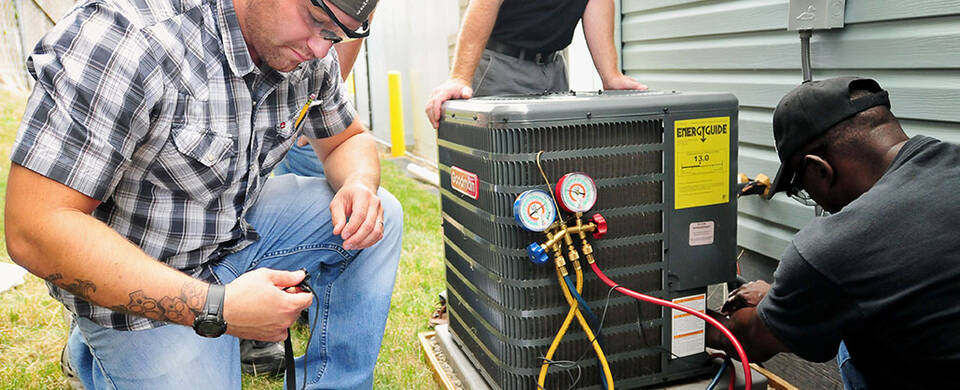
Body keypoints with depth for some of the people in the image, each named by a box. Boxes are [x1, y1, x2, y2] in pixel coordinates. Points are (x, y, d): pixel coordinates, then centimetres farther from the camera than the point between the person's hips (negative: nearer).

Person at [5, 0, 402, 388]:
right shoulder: (129, 37, -29)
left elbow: (348, 139, 8)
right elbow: (33, 232, -30)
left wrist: (360, 183, -18)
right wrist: (215, 307, -36)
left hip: (239, 227, 6)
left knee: (381, 214, -7)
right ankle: (99, 352, 19)